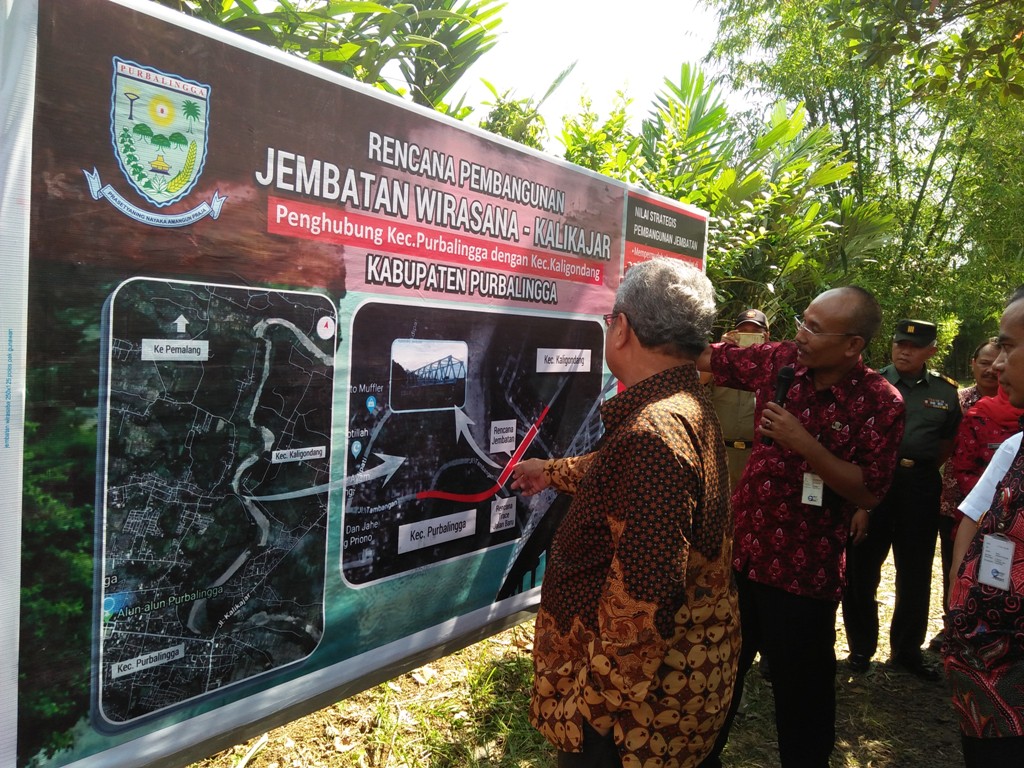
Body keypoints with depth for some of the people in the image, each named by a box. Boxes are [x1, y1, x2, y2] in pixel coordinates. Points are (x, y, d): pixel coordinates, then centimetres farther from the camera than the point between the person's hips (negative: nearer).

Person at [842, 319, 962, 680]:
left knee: (915, 572, 11)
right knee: (862, 567, 4)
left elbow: (950, 439, 16)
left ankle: (907, 650, 26)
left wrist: (924, 466, 7)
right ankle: (861, 647, 20)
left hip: (920, 487, 2)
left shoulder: (945, 391, 8)